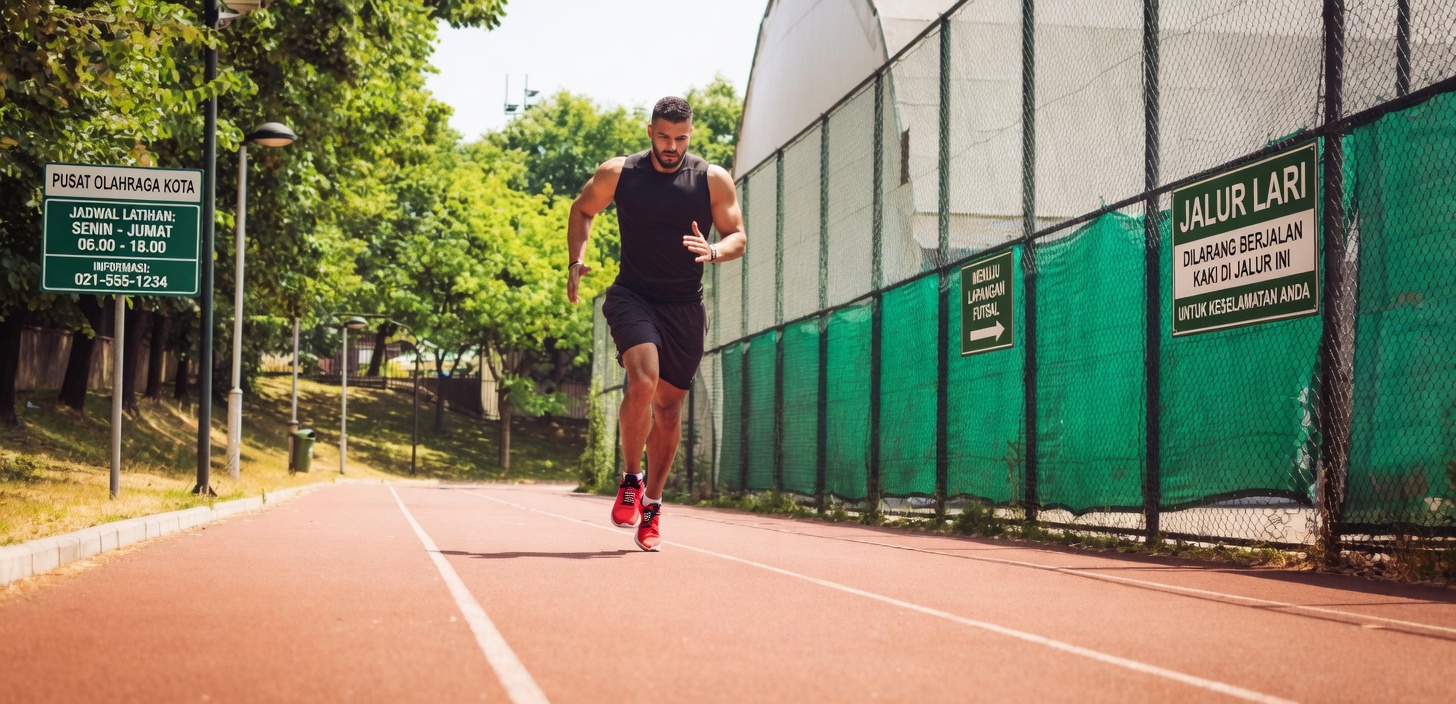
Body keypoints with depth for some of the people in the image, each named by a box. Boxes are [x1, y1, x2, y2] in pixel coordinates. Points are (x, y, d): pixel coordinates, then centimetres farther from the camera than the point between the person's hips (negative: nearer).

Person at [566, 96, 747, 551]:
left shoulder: (713, 180, -1)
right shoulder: (618, 173, 0)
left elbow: (738, 237, 2)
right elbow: (582, 210, 16)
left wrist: (713, 252, -20)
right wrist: (576, 262, 2)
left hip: (685, 308, 2)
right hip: (632, 298, -2)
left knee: (669, 405, 7)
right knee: (643, 380, -26)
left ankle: (652, 506, 23)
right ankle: (630, 481, -7)